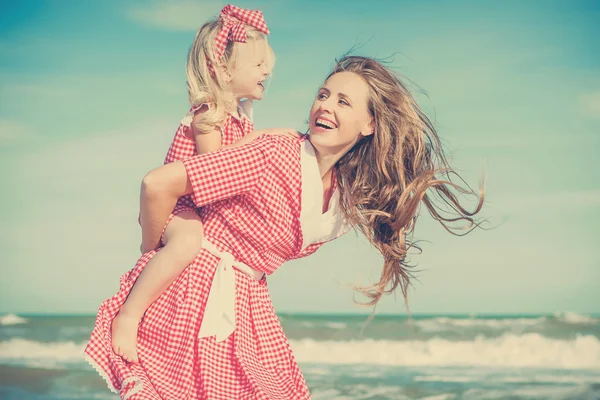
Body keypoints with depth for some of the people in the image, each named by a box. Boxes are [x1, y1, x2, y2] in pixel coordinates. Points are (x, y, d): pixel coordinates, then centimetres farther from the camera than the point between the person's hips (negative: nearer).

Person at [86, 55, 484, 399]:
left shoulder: (349, 197, 3)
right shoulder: (278, 156, -20)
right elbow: (158, 184, -20)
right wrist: (157, 254, -4)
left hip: (248, 303, 7)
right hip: (195, 291, -7)